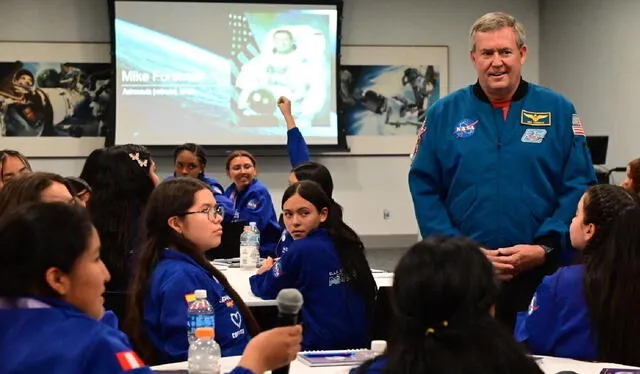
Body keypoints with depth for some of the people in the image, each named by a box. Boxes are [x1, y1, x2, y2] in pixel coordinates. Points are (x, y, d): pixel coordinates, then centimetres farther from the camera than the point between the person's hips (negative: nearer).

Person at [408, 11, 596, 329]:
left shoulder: (559, 111, 3)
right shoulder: (444, 113, 4)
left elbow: (579, 187, -1)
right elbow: (424, 189, 1)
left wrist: (544, 249, -12)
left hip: (541, 274, 0)